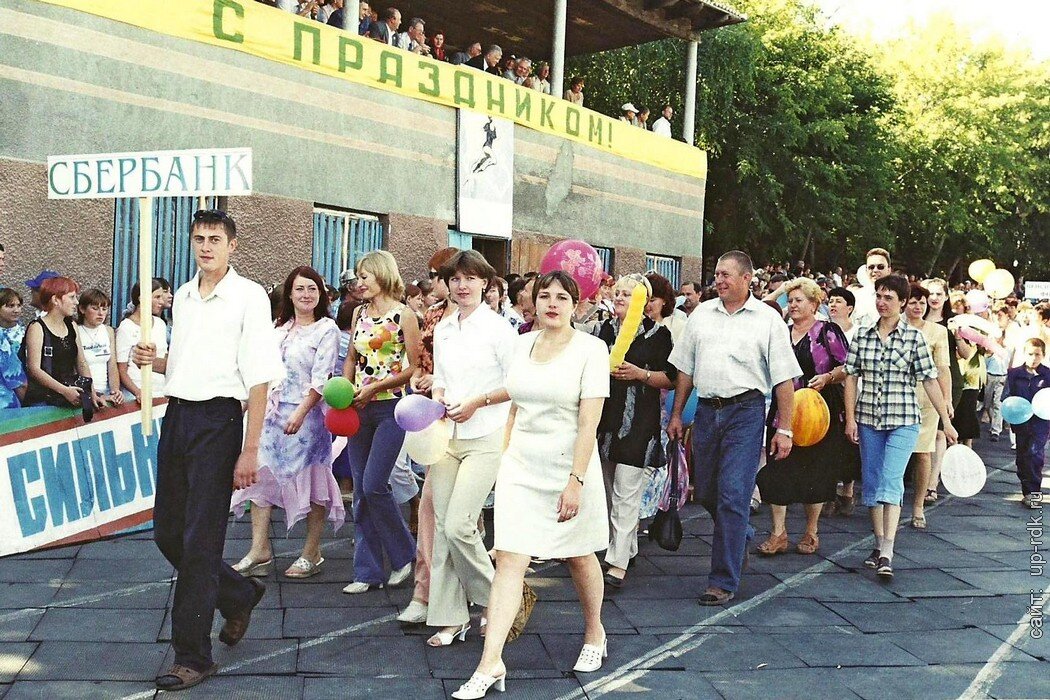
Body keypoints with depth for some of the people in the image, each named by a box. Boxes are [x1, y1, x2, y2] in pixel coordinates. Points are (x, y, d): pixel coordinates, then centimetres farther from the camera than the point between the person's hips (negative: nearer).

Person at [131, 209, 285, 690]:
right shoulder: (182, 296, 13)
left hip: (218, 420, -7)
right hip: (176, 415, 7)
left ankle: (192, 656, 7)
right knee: (168, 533, 13)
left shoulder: (249, 297, -8)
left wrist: (250, 450, -17)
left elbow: (259, 378, -12)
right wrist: (152, 359, 3)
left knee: (199, 542, -4)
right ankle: (239, 596, 36)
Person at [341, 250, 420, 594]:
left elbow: (415, 367, -7)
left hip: (390, 408, -6)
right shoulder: (360, 313, 12)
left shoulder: (403, 314, -6)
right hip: (359, 410, 6)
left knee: (374, 485, -12)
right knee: (361, 491, 6)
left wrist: (375, 386, -13)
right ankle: (368, 571, 14)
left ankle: (404, 554, 10)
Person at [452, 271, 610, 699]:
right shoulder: (522, 344, 6)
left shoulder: (590, 349, -9)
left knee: (579, 556, 14)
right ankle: (491, 662, -5)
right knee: (509, 558, -5)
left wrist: (576, 480, -20)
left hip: (569, 466, -3)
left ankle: (594, 634, 39)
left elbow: (589, 422, -15)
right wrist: (503, 456, 10)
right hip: (520, 466, 3)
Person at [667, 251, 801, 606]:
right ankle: (741, 536, 41)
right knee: (706, 492, 12)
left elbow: (784, 380, -3)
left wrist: (784, 430, -7)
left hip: (746, 411, -5)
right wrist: (676, 414, 11)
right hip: (706, 410, 5)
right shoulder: (701, 314, 10)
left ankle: (723, 581, -1)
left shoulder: (768, 319, -1)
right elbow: (685, 369, 15)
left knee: (732, 495, -8)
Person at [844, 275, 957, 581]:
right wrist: (850, 418, -1)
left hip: (903, 421, -4)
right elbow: (851, 377, 5)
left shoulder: (914, 337, -3)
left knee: (891, 482, -14)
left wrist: (947, 422, -1)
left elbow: (930, 380, -2)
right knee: (871, 483, 9)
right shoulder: (862, 335, 4)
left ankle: (887, 554, -16)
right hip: (868, 419, 4)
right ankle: (879, 545, 23)